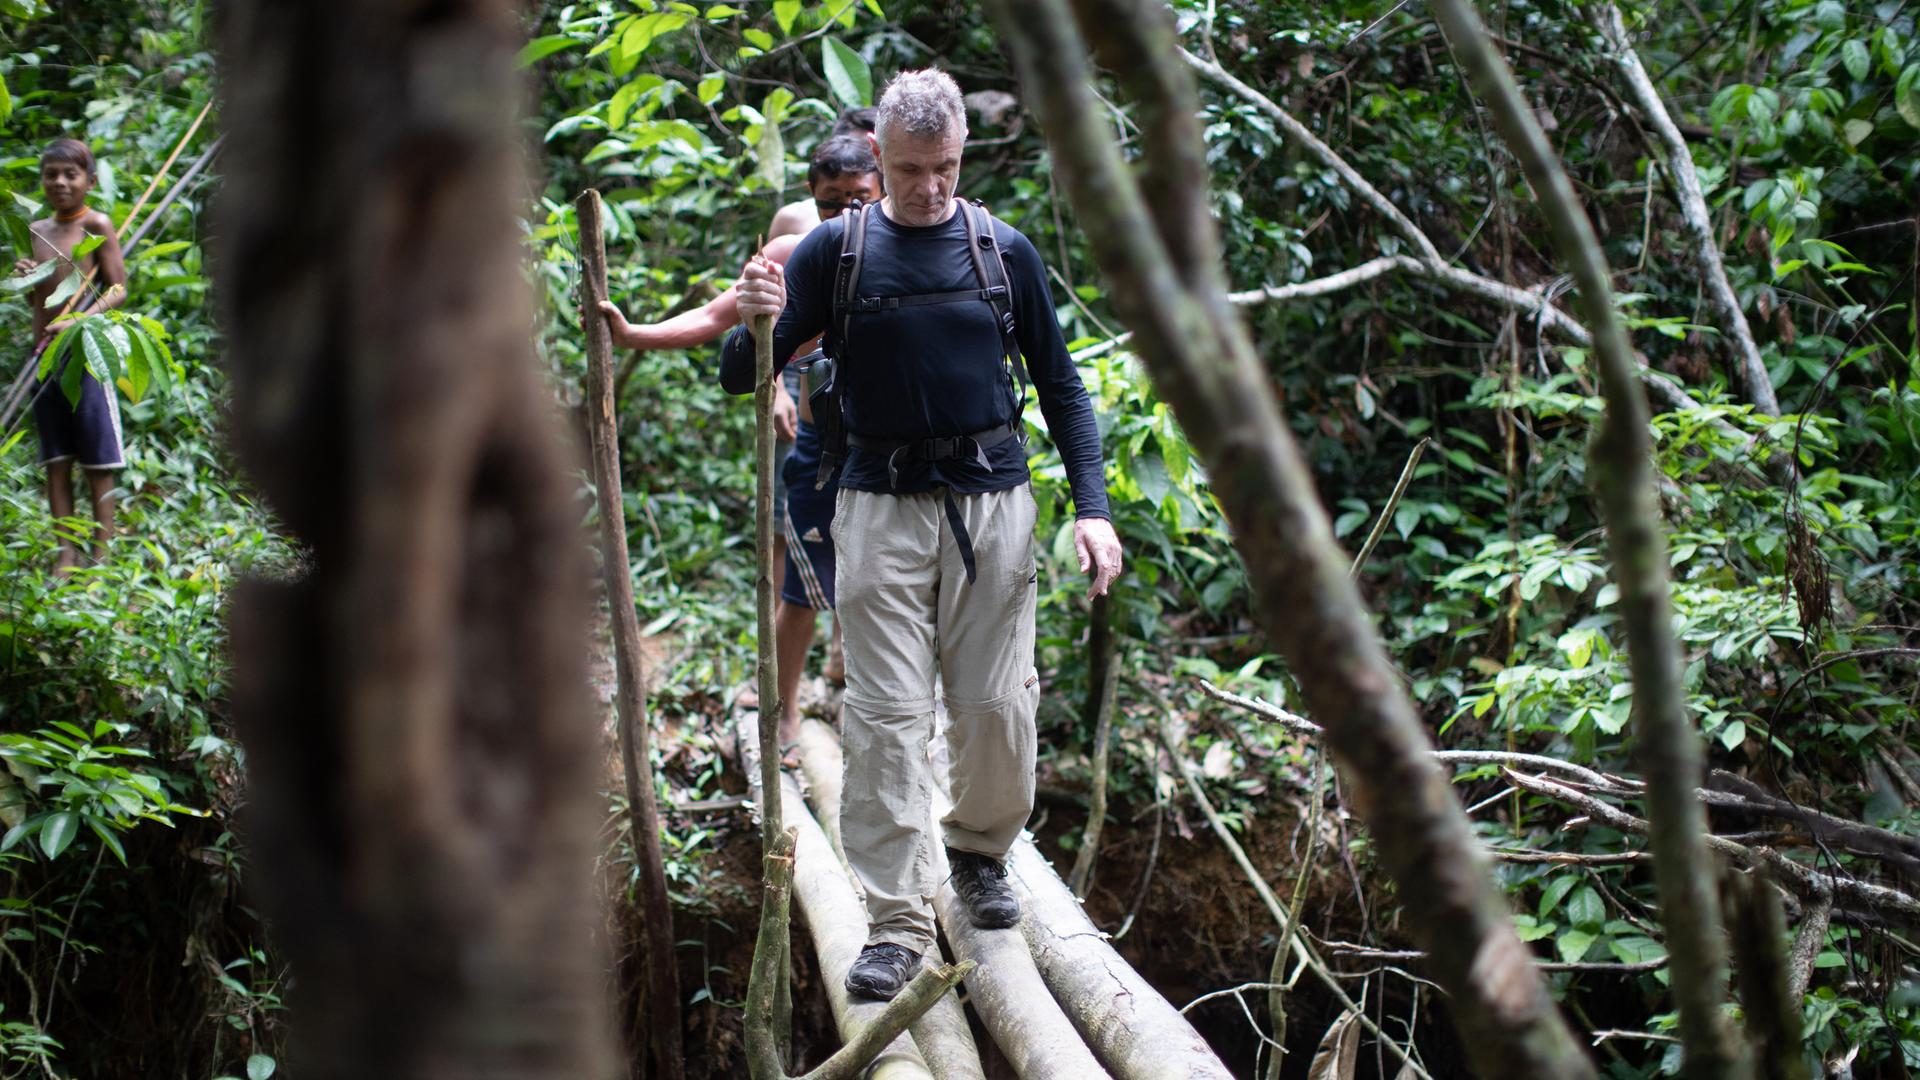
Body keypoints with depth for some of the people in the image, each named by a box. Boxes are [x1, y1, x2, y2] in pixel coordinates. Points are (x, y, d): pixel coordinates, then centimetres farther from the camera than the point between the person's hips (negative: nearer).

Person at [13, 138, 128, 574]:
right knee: (55, 459, 6)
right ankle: (66, 553, 10)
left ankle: (101, 553, 0)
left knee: (97, 460, -2)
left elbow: (118, 288, -9)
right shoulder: (36, 231, 13)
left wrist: (80, 320, -24)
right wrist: (23, 279, -1)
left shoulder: (96, 225, -5)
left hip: (86, 352, -6)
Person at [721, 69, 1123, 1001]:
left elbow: (1059, 385, 12)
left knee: (997, 704, 3)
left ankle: (980, 853, 30)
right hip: (882, 505, -1)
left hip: (993, 499, 1)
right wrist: (755, 322, -22)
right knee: (885, 715, -5)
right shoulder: (835, 249, 2)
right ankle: (898, 923, -2)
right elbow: (739, 377, 1)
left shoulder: (1005, 252, 6)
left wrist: (1092, 507, 2)